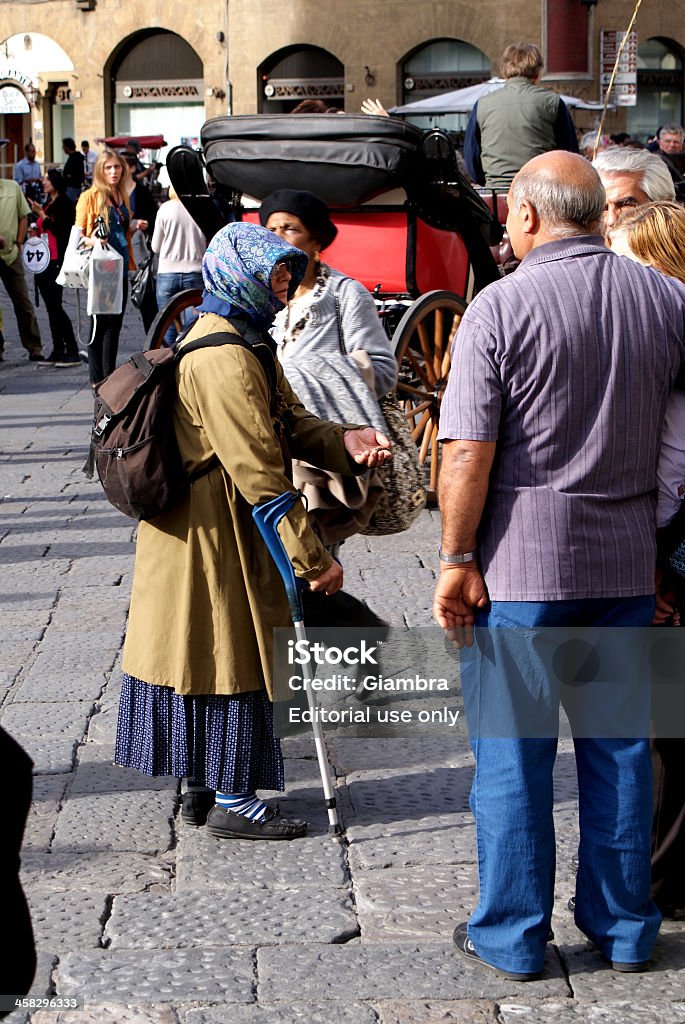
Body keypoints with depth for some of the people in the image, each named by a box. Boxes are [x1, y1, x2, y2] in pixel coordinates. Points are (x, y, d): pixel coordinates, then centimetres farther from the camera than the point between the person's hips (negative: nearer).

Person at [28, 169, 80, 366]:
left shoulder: (64, 203, -8)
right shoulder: (47, 204, 18)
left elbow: (60, 230, -17)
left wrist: (41, 214, -15)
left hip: (56, 261, -9)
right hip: (44, 261, 9)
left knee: (55, 306, -11)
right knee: (51, 307, 8)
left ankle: (72, 353, -8)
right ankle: (58, 351, 11)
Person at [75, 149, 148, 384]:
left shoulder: (122, 196, 13)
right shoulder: (90, 197, -6)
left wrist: (135, 227, 5)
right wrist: (93, 241, -26)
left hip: (120, 267, 7)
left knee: (115, 324, 10)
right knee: (99, 324, -4)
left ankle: (110, 377, 17)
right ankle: (97, 380, 1)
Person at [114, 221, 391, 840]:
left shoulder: (243, 340, 12)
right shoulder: (225, 359, -23)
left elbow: (286, 423, 10)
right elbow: (259, 473, -26)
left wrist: (344, 443, -10)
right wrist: (312, 559, -23)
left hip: (214, 532, 10)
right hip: (214, 537, -10)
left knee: (212, 654, 17)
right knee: (232, 657, 0)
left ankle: (205, 786, 28)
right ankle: (232, 802, 12)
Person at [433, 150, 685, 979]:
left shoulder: (502, 306, -11)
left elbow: (468, 453, -15)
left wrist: (457, 559, -7)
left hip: (523, 561, -4)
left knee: (512, 750, 6)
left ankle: (513, 938, 15)